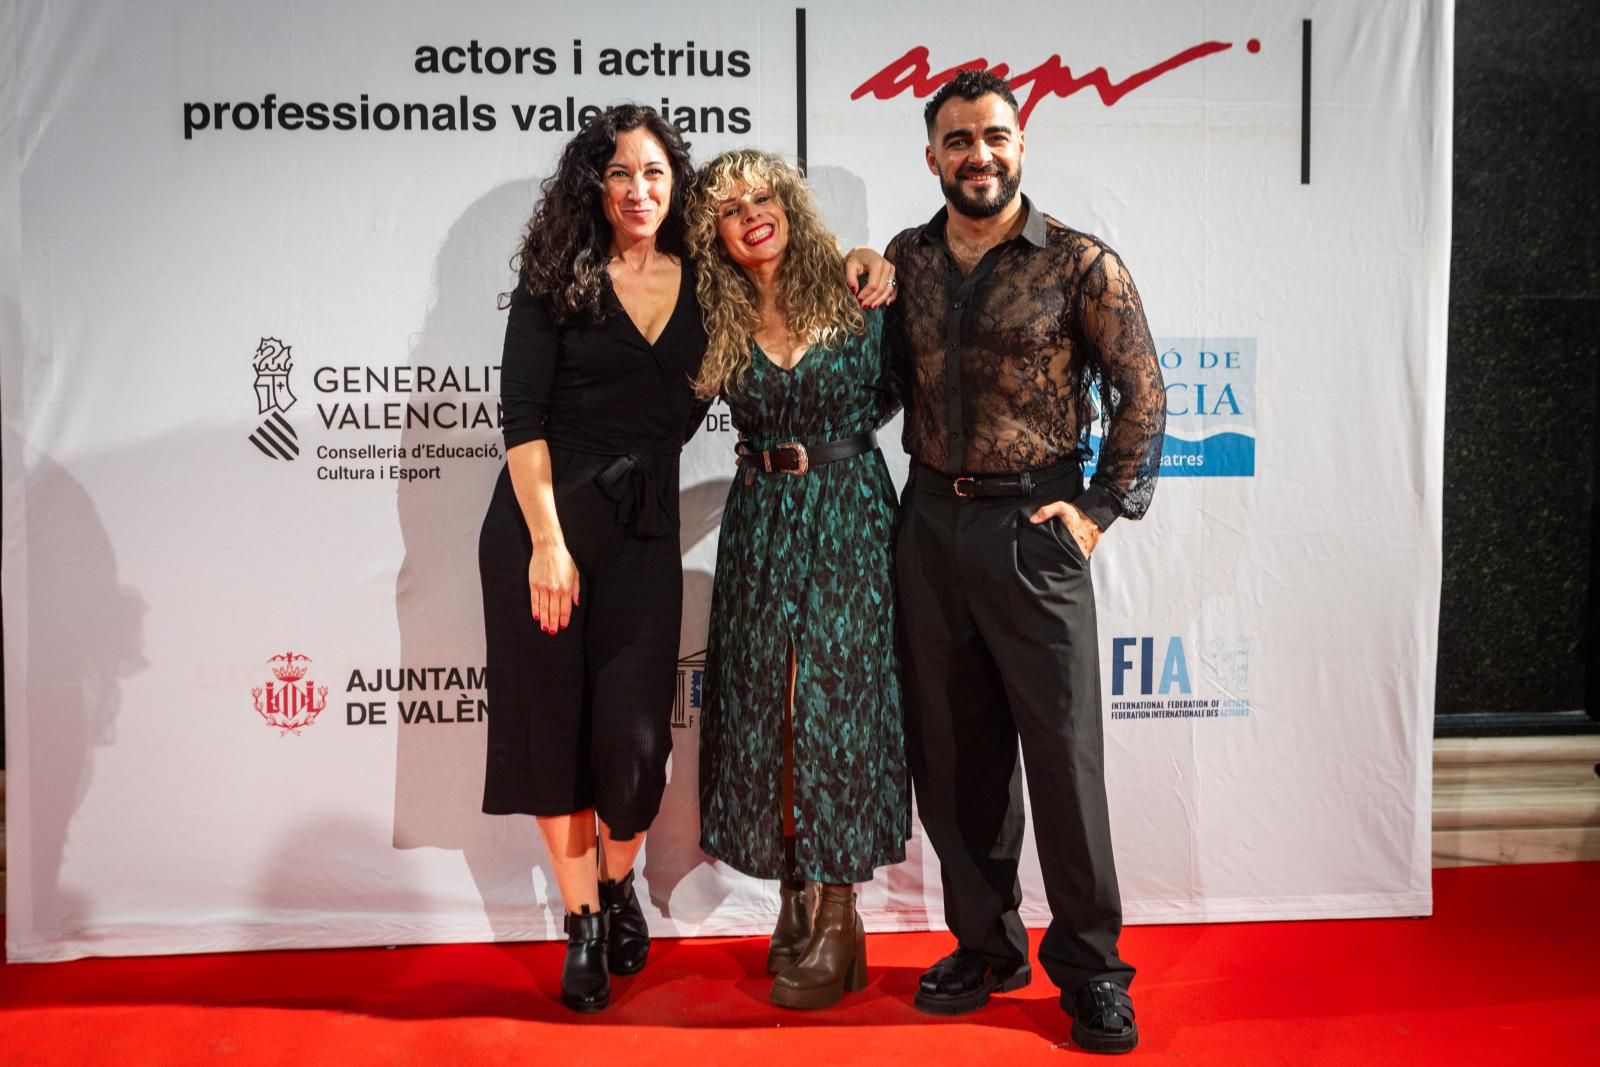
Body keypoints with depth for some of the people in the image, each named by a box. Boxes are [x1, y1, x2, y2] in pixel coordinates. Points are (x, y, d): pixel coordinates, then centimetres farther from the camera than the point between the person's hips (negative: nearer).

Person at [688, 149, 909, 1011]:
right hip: (760, 526, 3)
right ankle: (793, 906, 19)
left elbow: (894, 388, 11)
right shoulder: (718, 324, 4)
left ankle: (835, 918, 9)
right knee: (763, 709, 5)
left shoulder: (854, 296, -1)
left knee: (837, 705, -2)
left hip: (850, 519, -3)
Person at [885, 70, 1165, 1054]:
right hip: (929, 526, 4)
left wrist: (1100, 509, -5)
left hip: (1031, 528, -4)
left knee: (1063, 752, 0)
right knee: (952, 753, 10)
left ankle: (1091, 967, 17)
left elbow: (1143, 396, 0)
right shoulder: (906, 259, 8)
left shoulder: (1081, 263, -3)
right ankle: (987, 946, 27)